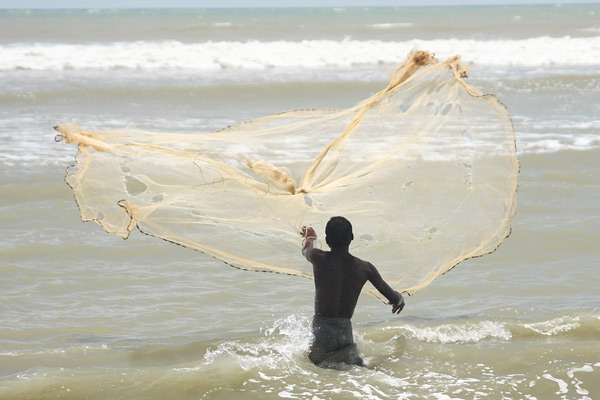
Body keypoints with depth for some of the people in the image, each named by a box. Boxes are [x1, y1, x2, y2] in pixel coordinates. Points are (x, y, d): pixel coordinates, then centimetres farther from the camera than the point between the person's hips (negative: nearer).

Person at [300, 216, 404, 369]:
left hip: (321, 331, -2)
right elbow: (393, 298, 6)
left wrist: (310, 237, 45)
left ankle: (331, 362, -27)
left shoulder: (319, 258, -6)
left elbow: (306, 249, 21)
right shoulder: (365, 267, -2)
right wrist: (399, 298, 31)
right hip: (346, 332, 2)